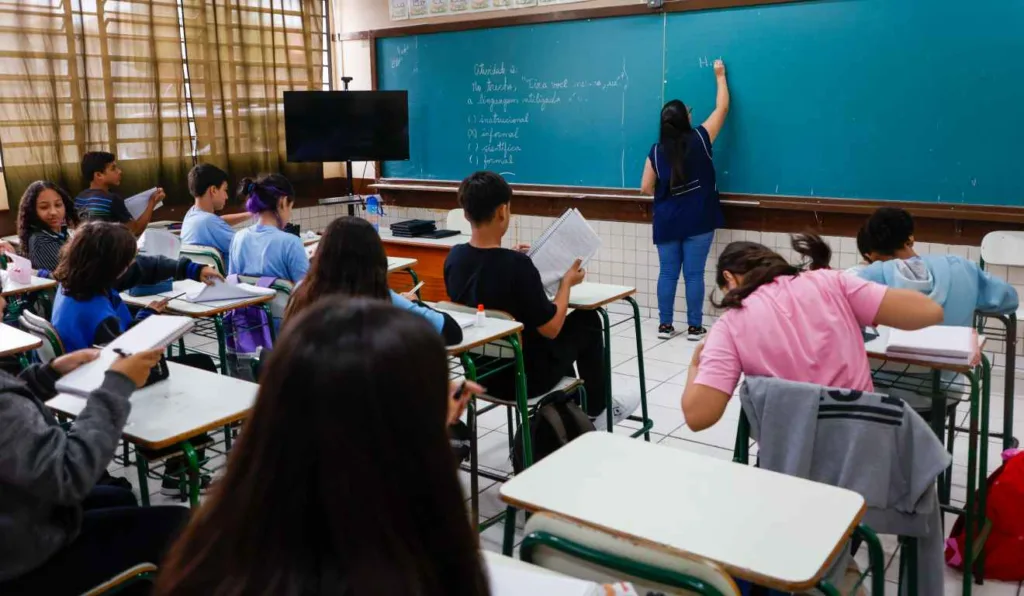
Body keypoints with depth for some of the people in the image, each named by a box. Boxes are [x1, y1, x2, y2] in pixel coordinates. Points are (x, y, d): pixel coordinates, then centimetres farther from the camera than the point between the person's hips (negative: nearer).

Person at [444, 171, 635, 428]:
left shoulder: (454, 257, -9)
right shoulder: (517, 265, -28)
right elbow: (551, 329, -19)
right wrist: (567, 282, -5)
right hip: (525, 376, -6)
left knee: (557, 337, 31)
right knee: (587, 319, 16)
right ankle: (597, 409, 32)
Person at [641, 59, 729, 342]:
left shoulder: (656, 151, -1)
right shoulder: (700, 139, -6)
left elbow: (646, 188, 1)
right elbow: (722, 107, 6)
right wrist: (720, 76, 19)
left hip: (666, 222, 2)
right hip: (698, 222, -2)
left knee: (667, 273, 7)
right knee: (694, 274, 2)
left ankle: (665, 325, 13)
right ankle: (695, 327, 7)